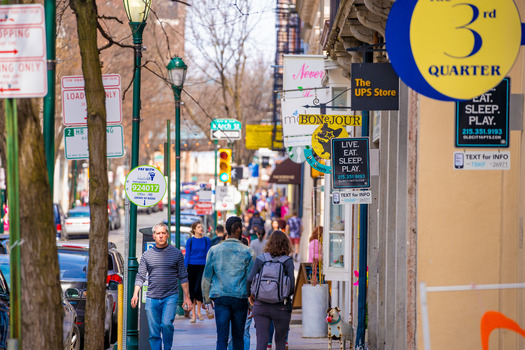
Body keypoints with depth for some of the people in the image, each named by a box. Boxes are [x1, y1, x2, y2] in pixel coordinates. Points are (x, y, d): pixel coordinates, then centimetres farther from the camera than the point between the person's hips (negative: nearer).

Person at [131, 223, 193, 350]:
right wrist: (135, 294, -6)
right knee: (154, 332, 1)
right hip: (152, 298, 2)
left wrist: (186, 297, 2)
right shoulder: (147, 255, 8)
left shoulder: (176, 253, 5)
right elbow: (140, 276, 8)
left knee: (166, 324, -20)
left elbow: (183, 277, 7)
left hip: (170, 296, -2)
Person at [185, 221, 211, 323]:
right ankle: (193, 314, 10)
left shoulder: (206, 240, 5)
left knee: (198, 288, -11)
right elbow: (187, 256, 5)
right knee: (192, 289, 3)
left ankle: (199, 312, 6)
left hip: (202, 267, -1)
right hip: (192, 266, 1)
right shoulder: (190, 241, 4)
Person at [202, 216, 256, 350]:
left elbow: (207, 277, 7)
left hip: (220, 297, 1)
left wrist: (206, 298, 16)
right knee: (238, 336, 11)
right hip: (240, 298, -1)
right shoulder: (247, 252, -1)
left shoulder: (214, 250, 4)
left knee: (222, 337, -4)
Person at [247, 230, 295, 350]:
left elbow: (250, 280, -7)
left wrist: (250, 294, 11)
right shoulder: (288, 261, -4)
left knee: (261, 340, -1)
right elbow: (292, 285, -12)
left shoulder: (260, 259, 1)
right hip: (281, 306, -1)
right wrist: (287, 294, 10)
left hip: (261, 305, 1)